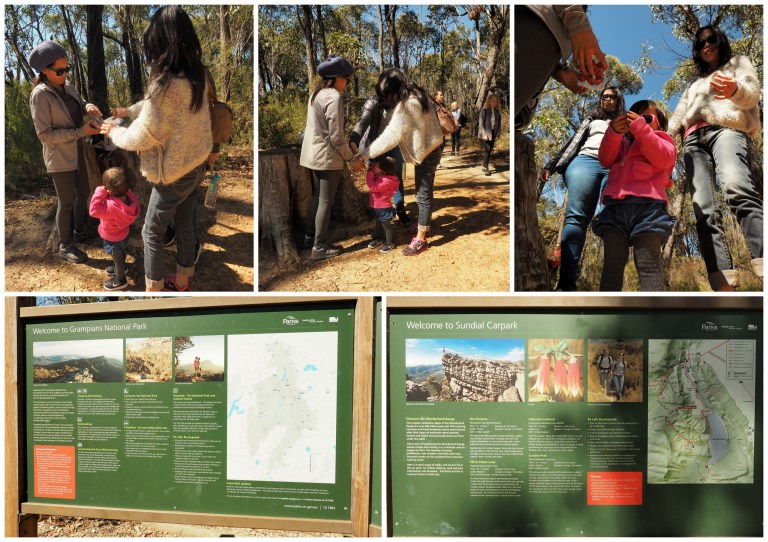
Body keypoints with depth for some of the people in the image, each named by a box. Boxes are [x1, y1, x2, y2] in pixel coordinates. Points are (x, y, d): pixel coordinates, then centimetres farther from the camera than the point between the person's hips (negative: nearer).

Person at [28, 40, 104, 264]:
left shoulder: (66, 86, -1)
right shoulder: (40, 95, -22)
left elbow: (79, 105, 13)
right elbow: (45, 134, -23)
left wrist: (88, 107, -12)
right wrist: (81, 132, -26)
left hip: (76, 152, 7)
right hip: (60, 157, -7)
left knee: (83, 193, 21)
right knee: (67, 202, 4)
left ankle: (80, 230, 42)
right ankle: (65, 247, 20)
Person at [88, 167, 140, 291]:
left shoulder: (111, 206, -46)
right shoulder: (128, 194, -24)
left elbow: (94, 211, -37)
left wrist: (99, 193, -37)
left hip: (114, 239, -7)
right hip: (123, 233, 7)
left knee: (117, 257, 19)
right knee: (120, 254, 34)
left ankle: (120, 280, 42)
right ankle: (120, 268, 61)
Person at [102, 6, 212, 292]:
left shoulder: (166, 85, -31)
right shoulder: (197, 74, -5)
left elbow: (142, 138, -21)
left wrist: (114, 131, -3)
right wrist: (128, 111, 14)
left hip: (174, 174, -7)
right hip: (196, 164, 8)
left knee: (152, 233, 11)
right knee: (185, 225, 22)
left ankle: (154, 291, 24)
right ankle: (182, 282, 39)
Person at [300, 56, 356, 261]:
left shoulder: (316, 93, 10)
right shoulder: (334, 97, -18)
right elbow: (336, 136, -20)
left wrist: (348, 147, 14)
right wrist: (350, 157, -7)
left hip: (313, 154, 9)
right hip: (328, 156, -9)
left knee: (318, 197, 20)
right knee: (326, 202, -1)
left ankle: (310, 235, 30)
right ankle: (319, 247, 5)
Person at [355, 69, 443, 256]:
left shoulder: (406, 105, -26)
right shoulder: (418, 94, 2)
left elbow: (390, 136, -28)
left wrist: (364, 153, -25)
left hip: (426, 152, -10)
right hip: (431, 147, 10)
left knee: (423, 194, -5)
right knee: (425, 190, 21)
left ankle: (421, 239, 0)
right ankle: (424, 226, 36)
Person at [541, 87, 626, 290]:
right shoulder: (591, 119, 34)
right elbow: (573, 142, 25)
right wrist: (551, 165, 12)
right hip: (585, 161, 0)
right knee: (576, 216, -21)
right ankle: (566, 282, -32)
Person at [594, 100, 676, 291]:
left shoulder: (662, 140, 22)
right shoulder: (622, 143, 32)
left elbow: (662, 158, -1)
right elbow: (606, 159, 13)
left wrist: (641, 128, -4)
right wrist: (613, 133, -3)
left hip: (647, 205, -4)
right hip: (615, 206, 4)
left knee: (649, 265, -13)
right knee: (612, 264, -8)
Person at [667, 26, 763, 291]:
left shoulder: (738, 63, 26)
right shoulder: (694, 84, 39)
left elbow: (752, 94, 7)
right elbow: (677, 118, 30)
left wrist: (734, 90, -18)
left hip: (726, 128, -5)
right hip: (693, 140, 5)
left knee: (737, 188, -36)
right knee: (703, 210, -19)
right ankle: (724, 286, -33)